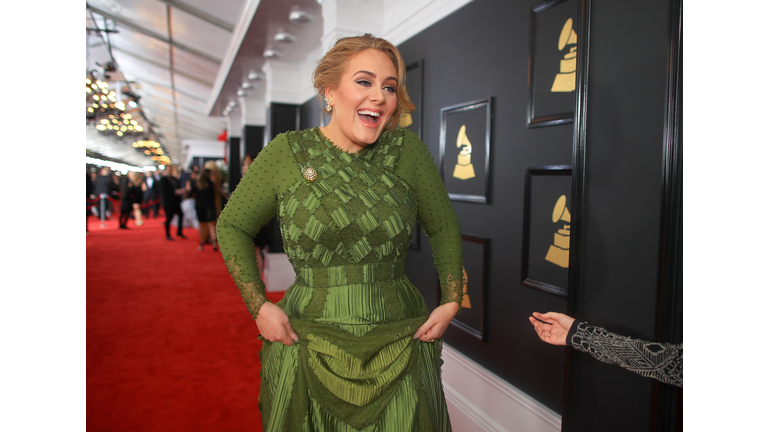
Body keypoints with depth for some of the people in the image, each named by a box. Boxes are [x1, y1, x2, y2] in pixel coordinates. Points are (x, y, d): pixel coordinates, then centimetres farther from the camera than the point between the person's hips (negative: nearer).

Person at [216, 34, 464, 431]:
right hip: (310, 344, 0)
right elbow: (232, 226, 5)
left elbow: (443, 227, 9)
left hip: (399, 345, 1)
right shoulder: (287, 152, -5)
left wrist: (451, 302, 1)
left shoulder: (406, 150, -3)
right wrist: (258, 305, -5)